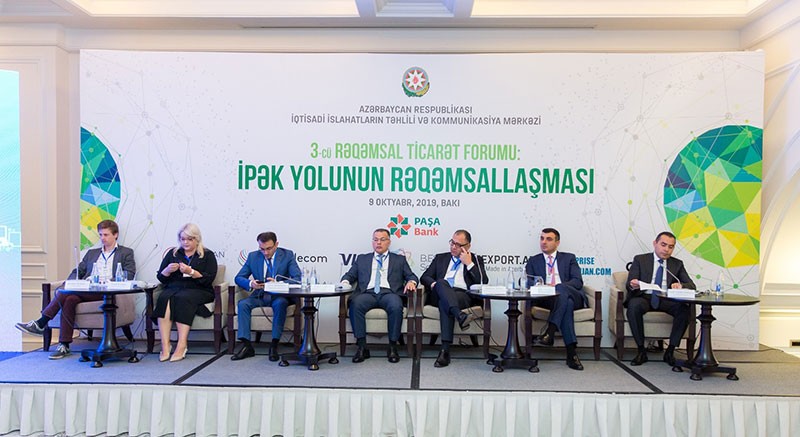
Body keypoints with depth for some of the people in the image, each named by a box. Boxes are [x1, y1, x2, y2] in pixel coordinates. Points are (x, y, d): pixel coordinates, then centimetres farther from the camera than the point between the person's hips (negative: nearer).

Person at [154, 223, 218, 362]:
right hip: (173, 288, 3)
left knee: (182, 298, -35)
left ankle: (182, 345, -38)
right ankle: (165, 345, -36)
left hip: (198, 290, -3)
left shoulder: (207, 255, 11)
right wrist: (168, 270, -4)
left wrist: (191, 272, -16)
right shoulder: (173, 253, 21)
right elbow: (160, 278, 17)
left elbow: (209, 279, -3)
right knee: (164, 298, -31)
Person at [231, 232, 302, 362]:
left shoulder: (287, 255, -3)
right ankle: (246, 346, -21)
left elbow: (298, 279, -12)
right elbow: (239, 278, 6)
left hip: (279, 296, -3)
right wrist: (250, 283, -18)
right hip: (259, 295, 3)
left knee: (280, 303, -36)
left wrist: (278, 283, -29)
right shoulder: (253, 256, 6)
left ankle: (274, 345, -28)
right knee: (242, 304, -26)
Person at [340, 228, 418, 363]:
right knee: (355, 304, -32)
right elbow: (350, 275, 19)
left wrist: (411, 282, -9)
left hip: (389, 293, -1)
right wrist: (345, 282, -4)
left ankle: (392, 346, -22)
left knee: (396, 306, -35)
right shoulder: (362, 259, 26)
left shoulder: (399, 259, 22)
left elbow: (411, 276, 15)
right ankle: (362, 347, -24)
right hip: (367, 293, 1)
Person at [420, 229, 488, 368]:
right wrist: (434, 284, -5)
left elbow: (483, 282, 4)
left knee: (444, 303, -37)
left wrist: (469, 263, -1)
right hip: (440, 294, 2)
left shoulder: (475, 260, 19)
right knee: (442, 283, -36)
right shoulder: (440, 258, 27)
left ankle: (445, 350, -45)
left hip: (464, 295, -1)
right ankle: (460, 315, -55)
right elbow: (424, 277, 19)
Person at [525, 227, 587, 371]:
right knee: (566, 303, -36)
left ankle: (550, 332, -46)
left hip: (573, 296, 0)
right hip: (546, 299, 0)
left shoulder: (569, 258, 20)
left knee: (561, 288, -36)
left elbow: (578, 281, 4)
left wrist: (558, 286, -16)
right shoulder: (533, 261, 23)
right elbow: (527, 281, 5)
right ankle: (571, 351, -42)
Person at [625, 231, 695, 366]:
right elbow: (629, 285, 0)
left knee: (684, 309, -29)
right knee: (634, 305, -36)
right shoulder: (640, 260, 8)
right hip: (644, 298, -2)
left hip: (666, 300, 2)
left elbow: (691, 285, 7)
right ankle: (641, 350, -23)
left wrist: (681, 286, -18)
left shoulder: (677, 264, 15)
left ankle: (670, 351, -15)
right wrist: (633, 285, -27)